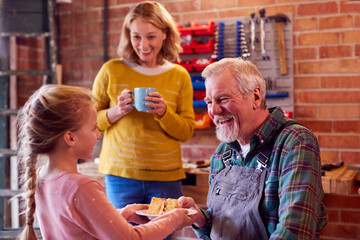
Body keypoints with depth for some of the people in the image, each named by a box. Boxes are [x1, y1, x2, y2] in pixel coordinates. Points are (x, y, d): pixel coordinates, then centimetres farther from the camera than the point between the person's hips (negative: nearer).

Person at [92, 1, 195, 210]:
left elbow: (187, 133, 3)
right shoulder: (111, 70, 1)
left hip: (165, 177, 1)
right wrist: (116, 112, -13)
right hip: (120, 175, 0)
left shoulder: (179, 76, 4)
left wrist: (163, 112, -15)